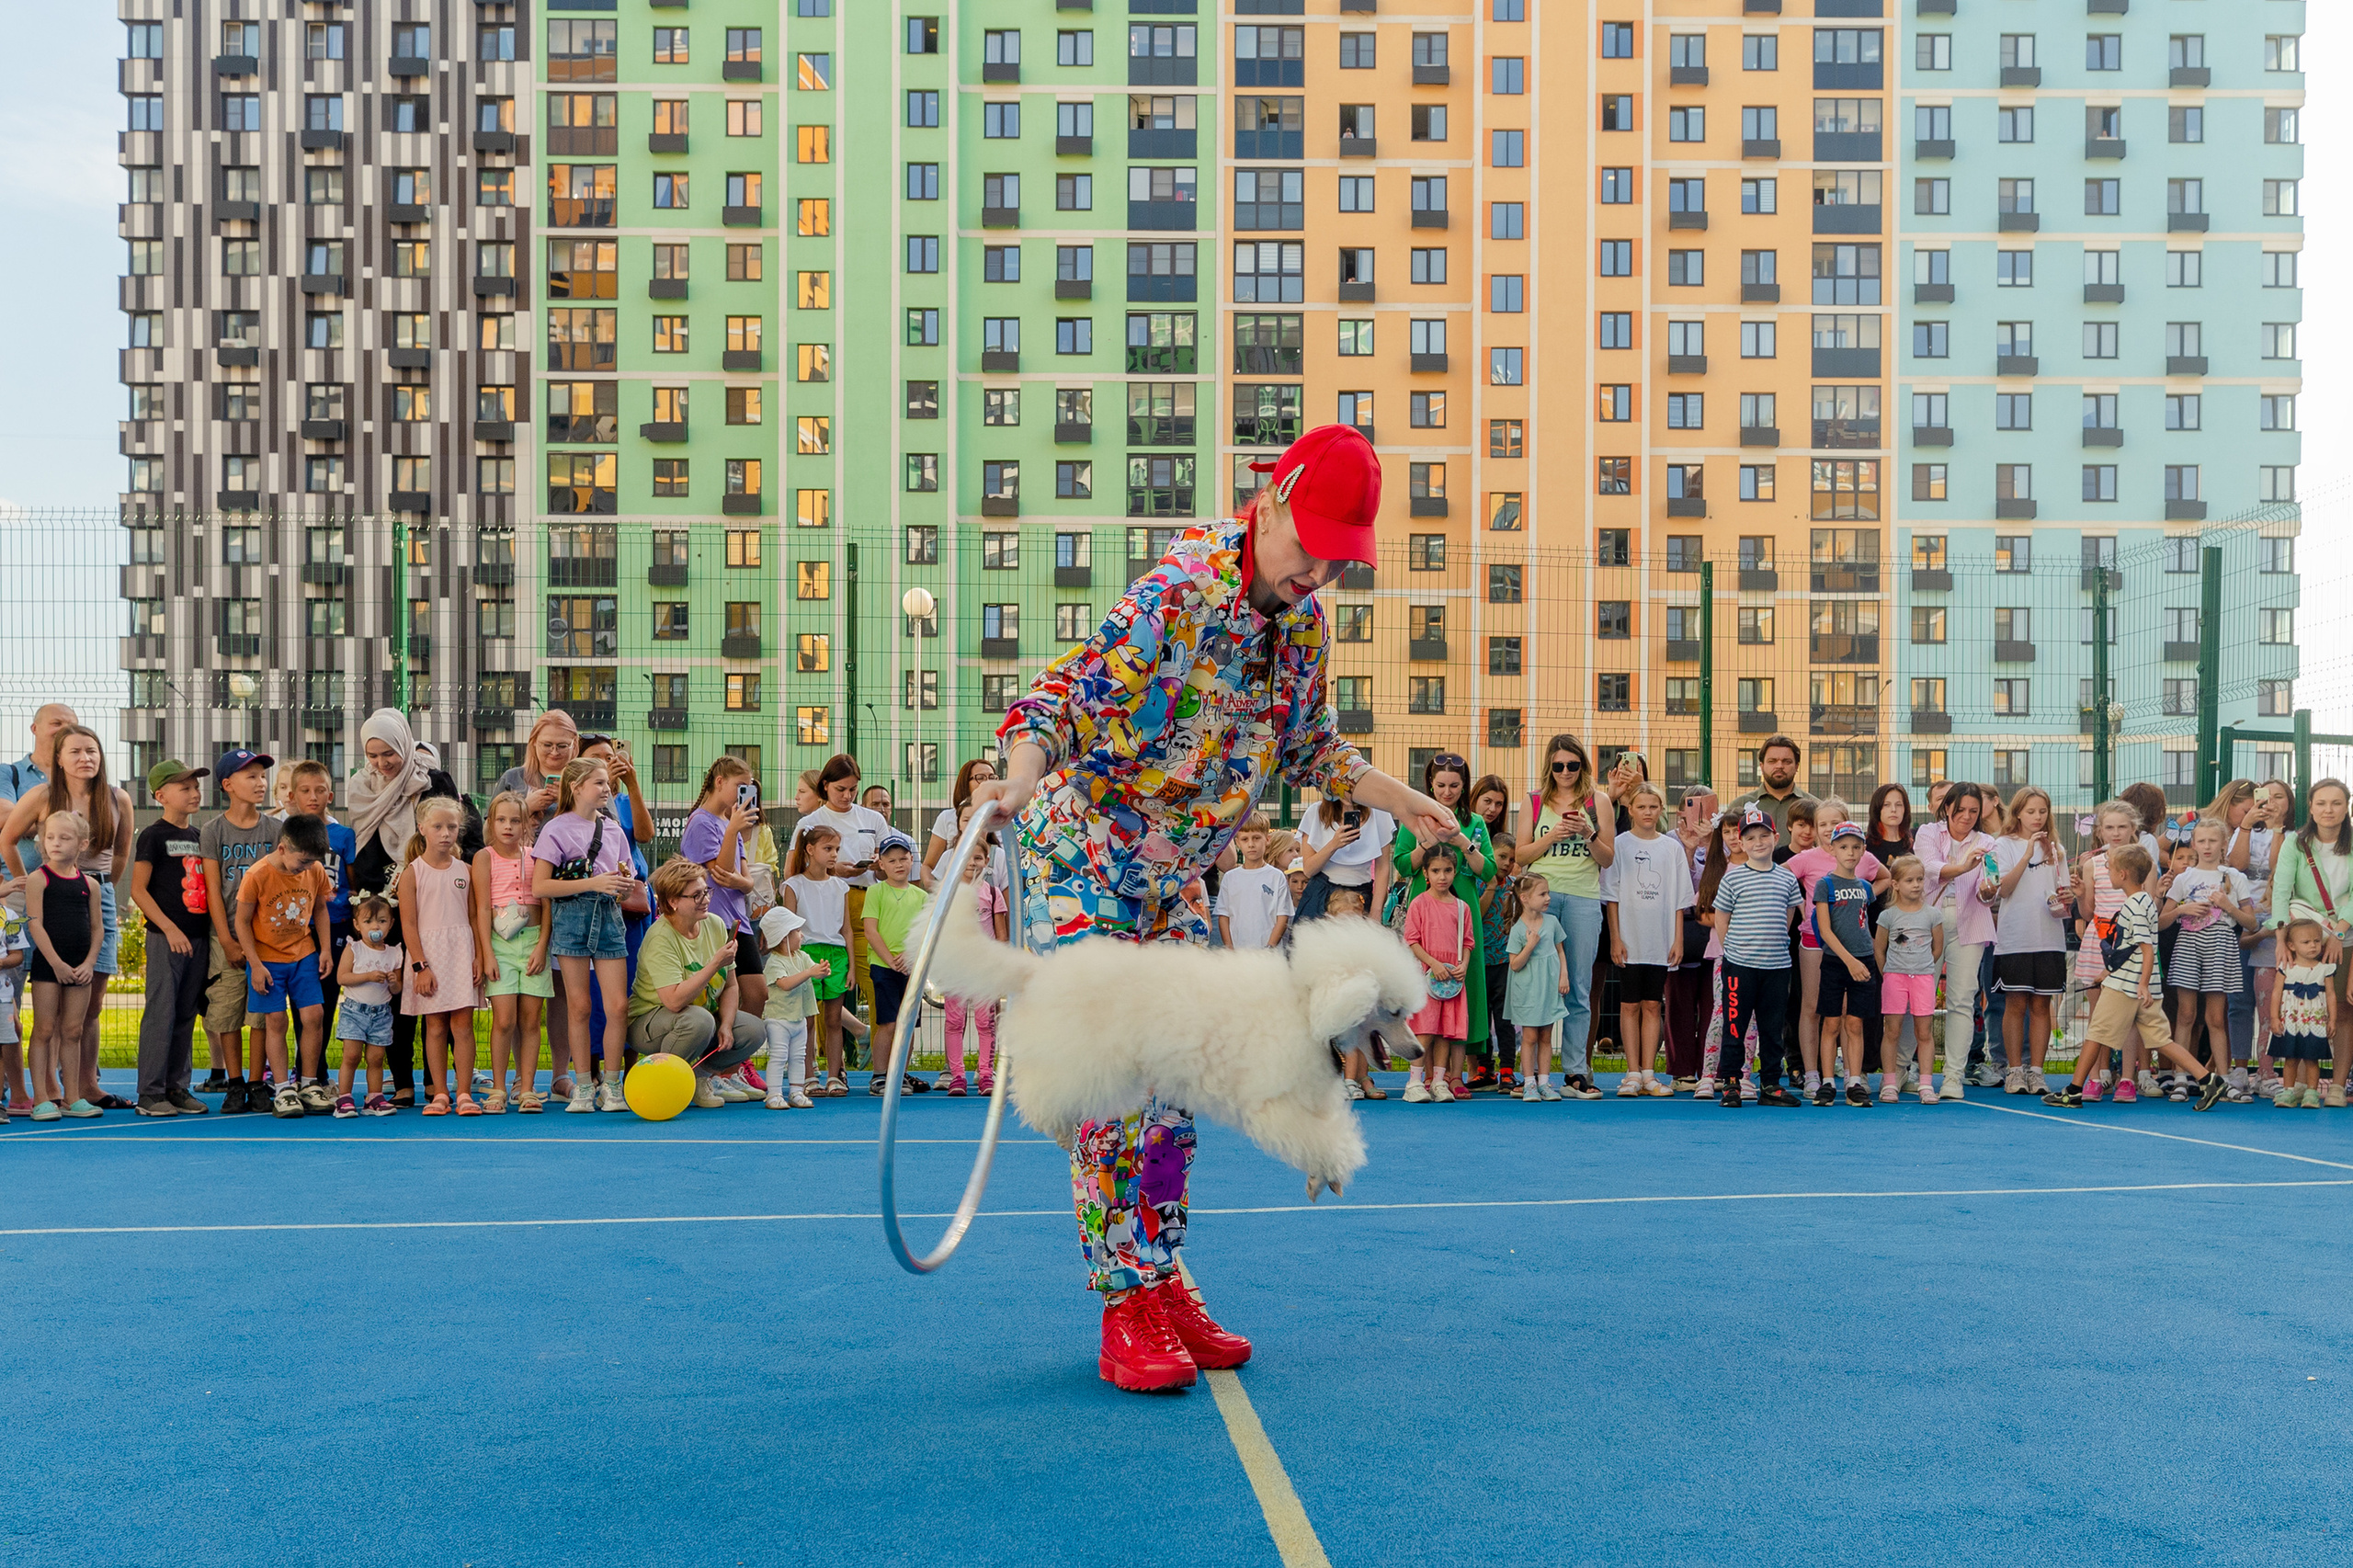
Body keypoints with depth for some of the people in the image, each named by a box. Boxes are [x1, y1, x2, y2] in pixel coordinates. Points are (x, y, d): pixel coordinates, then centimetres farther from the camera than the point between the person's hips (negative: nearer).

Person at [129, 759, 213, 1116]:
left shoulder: (197, 836, 15)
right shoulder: (154, 835, -5)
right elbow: (138, 889, -9)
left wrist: (211, 932, 13)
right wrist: (170, 929, -15)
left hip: (198, 936, 7)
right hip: (165, 938, -7)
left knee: (187, 1015, 9)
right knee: (161, 1013, -6)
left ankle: (177, 1087, 15)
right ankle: (150, 1093, -2)